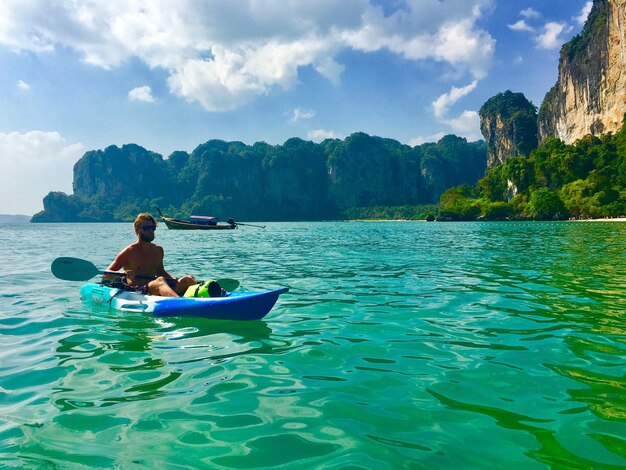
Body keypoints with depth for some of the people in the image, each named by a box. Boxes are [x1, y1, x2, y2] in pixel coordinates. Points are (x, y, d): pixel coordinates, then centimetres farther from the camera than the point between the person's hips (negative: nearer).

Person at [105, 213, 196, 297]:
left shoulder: (158, 250, 18)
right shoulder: (129, 252, 1)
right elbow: (106, 275, -2)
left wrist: (176, 280, 14)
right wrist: (123, 274, -23)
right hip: (136, 291, -6)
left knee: (188, 279, -16)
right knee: (160, 281, -37)